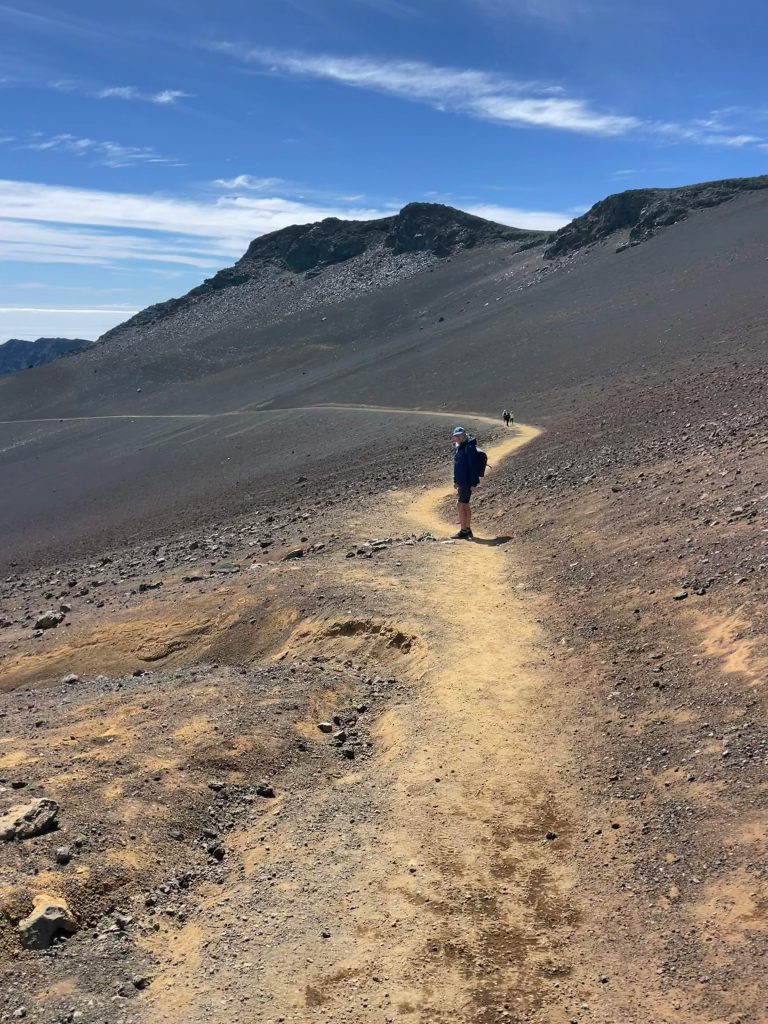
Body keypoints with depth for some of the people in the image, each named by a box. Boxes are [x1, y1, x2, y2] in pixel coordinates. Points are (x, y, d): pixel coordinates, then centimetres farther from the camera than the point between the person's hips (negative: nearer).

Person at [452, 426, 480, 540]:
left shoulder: (470, 448, -17)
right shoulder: (459, 448, 12)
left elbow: (474, 466, -20)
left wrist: (473, 483, -22)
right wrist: (456, 480, 21)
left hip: (467, 483, -10)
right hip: (461, 482, 10)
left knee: (461, 505, -7)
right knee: (465, 506, 14)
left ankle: (463, 531, 0)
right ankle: (468, 530, 23)